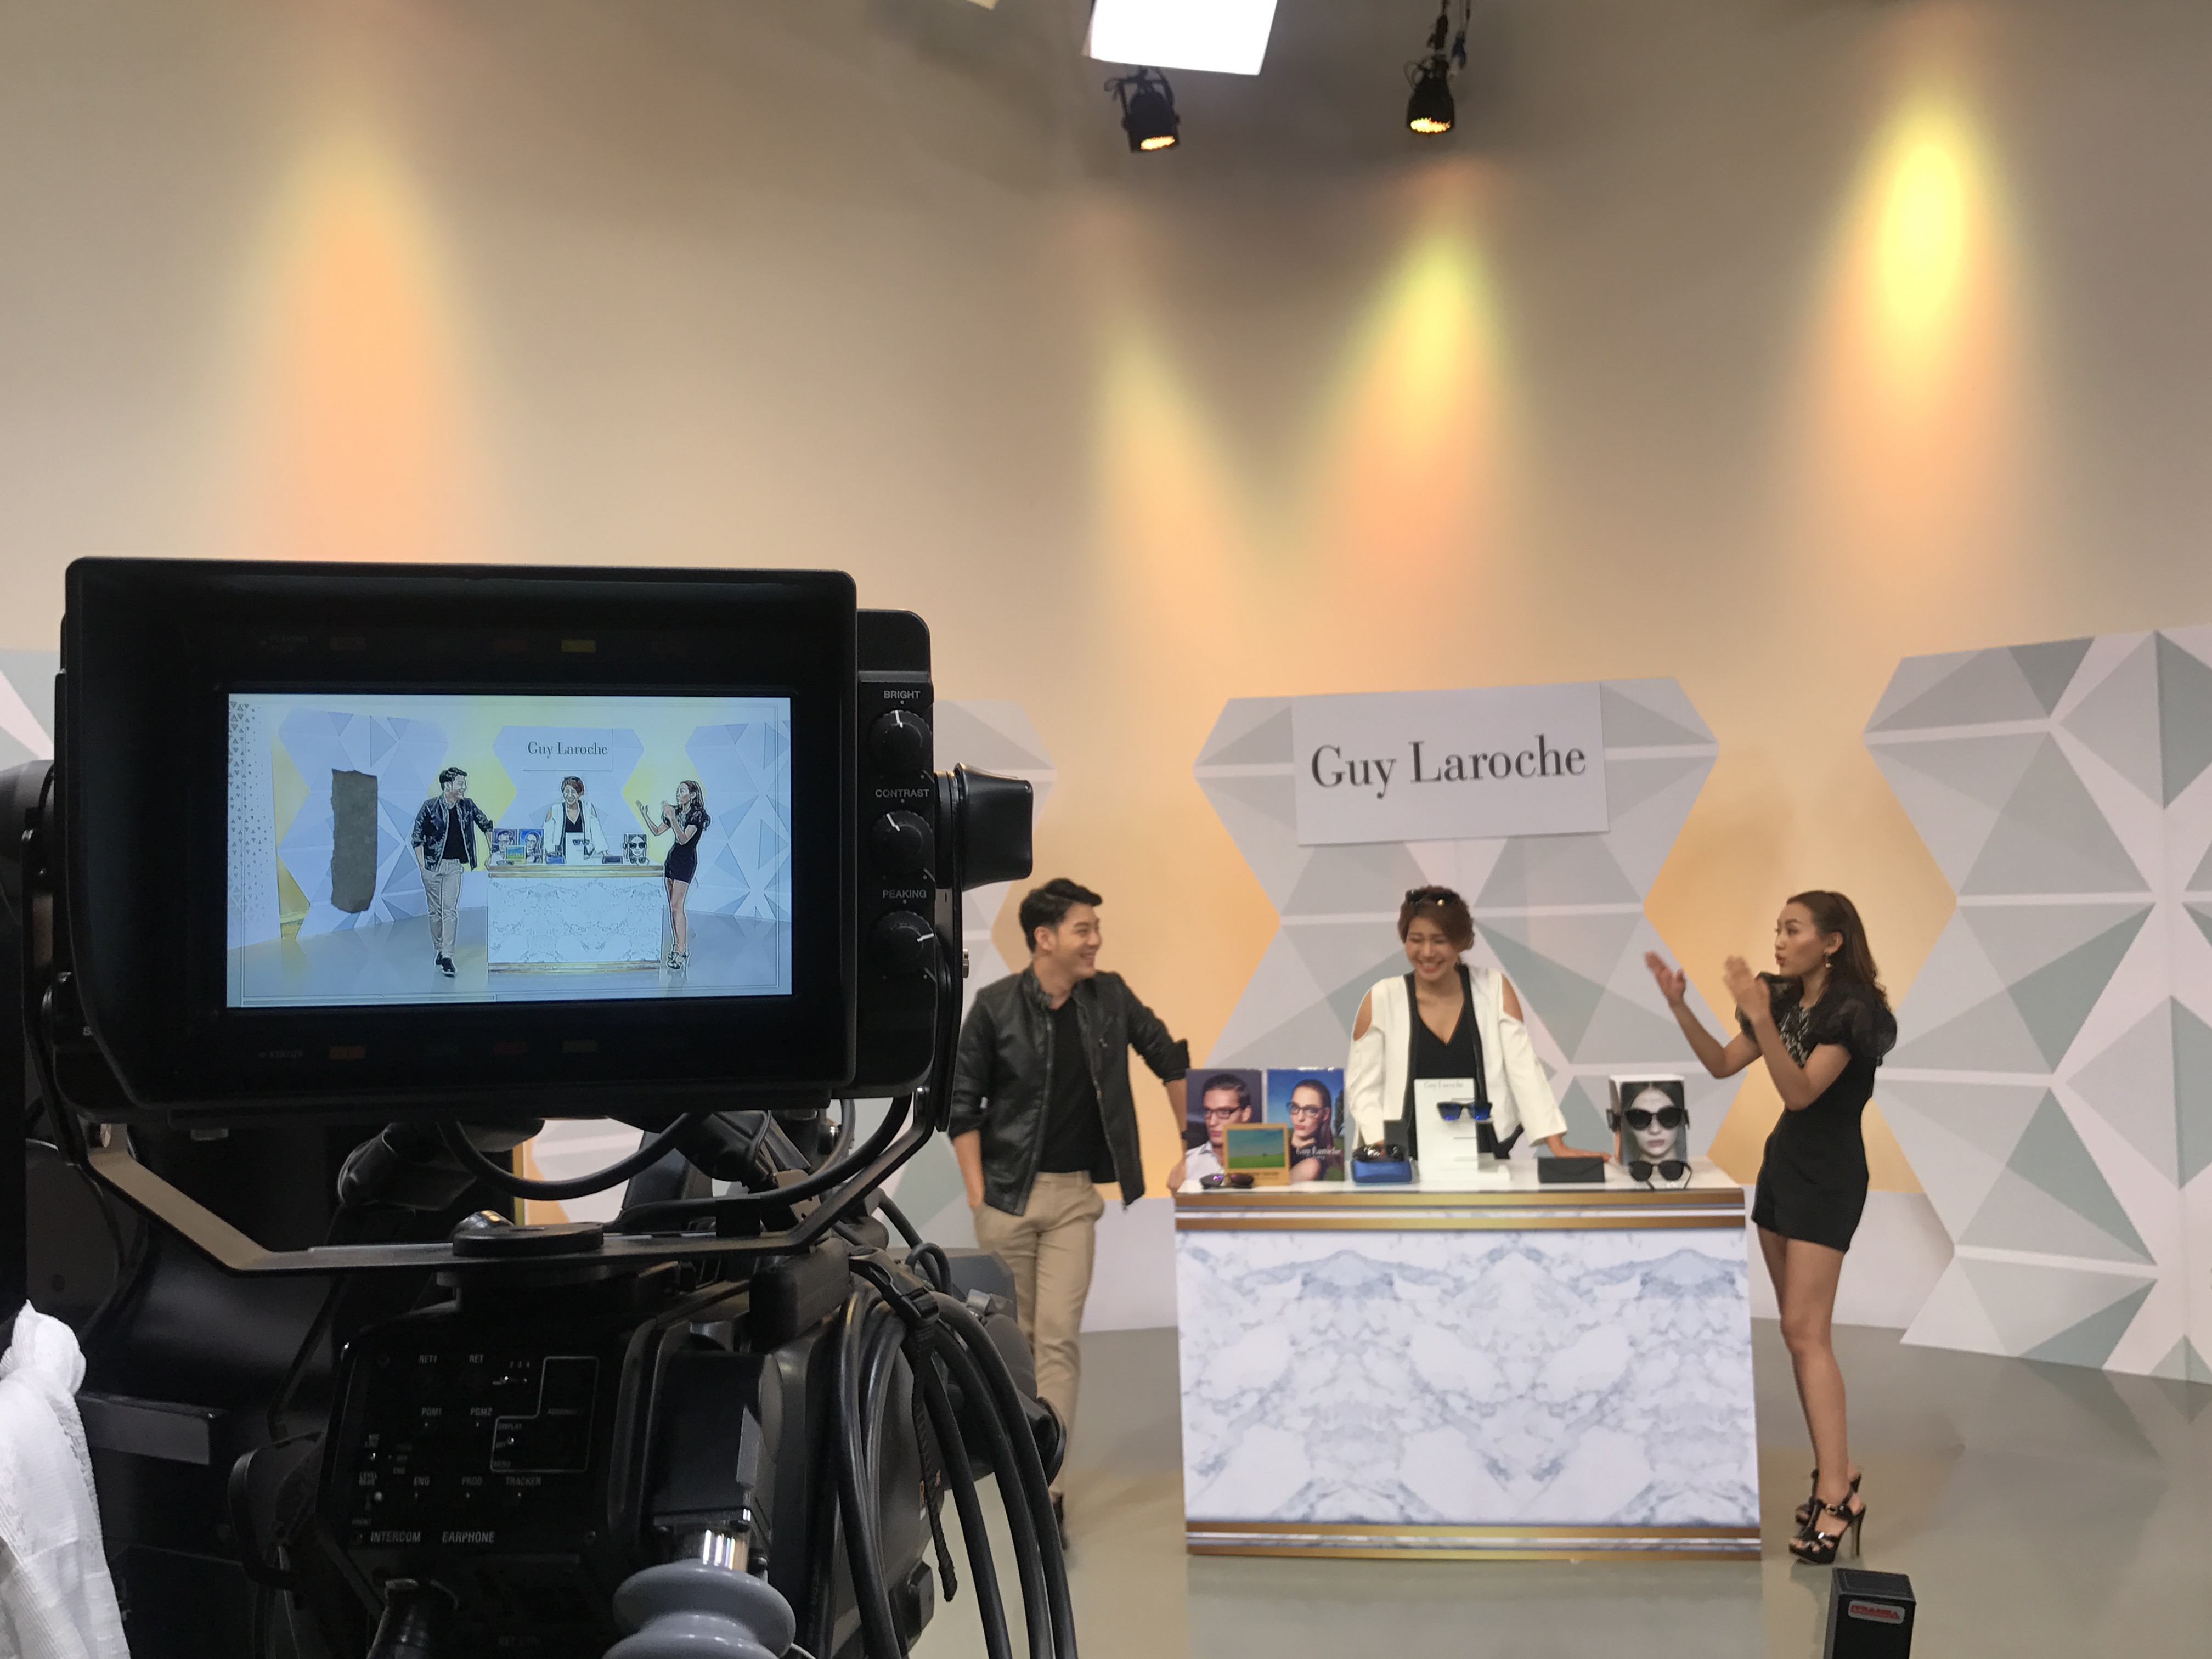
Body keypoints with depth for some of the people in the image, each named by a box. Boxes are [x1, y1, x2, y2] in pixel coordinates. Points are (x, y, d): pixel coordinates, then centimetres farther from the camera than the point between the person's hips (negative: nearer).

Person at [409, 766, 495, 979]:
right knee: (436, 911, 6)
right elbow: (417, 836, -2)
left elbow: (486, 825, 16)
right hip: (432, 864, -2)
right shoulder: (430, 807, -6)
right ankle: (438, 951, 20)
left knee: (451, 911, -8)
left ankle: (447, 956, -12)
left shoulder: (467, 806, 3)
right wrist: (421, 864, -6)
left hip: (454, 866, 2)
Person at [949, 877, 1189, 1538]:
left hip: (1075, 1194, 1)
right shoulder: (995, 1006, -7)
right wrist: (976, 1191, -9)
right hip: (1008, 1191, -1)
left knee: (1059, 1336, -7)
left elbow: (1168, 1057, 14)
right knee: (1011, 1334, 11)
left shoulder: (1110, 996, 0)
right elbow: (963, 1102, -3)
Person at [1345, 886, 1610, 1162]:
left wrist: (1558, 1146, -9)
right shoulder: (1381, 1000, 3)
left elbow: (1524, 1070, 0)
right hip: (1408, 1167, 0)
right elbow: (1364, 1087, 1)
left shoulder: (1494, 989, 5)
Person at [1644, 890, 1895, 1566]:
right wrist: (1679, 1004, -4)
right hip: (1781, 1164, 8)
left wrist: (1760, 1016, -36)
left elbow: (1800, 1092, -25)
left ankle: (1836, 1493, -12)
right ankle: (1837, 1469, 15)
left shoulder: (1850, 1008, -17)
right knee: (1799, 1328, 9)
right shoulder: (1784, 998, 6)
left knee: (1805, 1330, -13)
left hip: (1829, 1176, -8)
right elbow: (1722, 1064, 8)